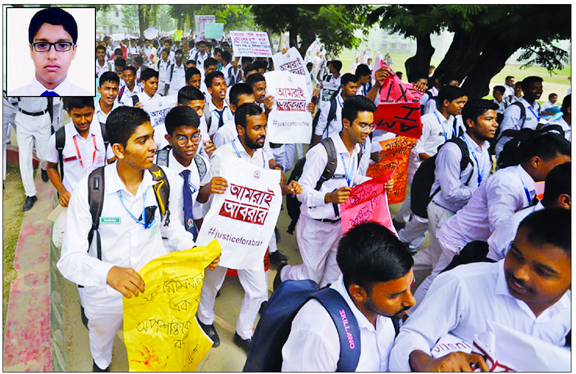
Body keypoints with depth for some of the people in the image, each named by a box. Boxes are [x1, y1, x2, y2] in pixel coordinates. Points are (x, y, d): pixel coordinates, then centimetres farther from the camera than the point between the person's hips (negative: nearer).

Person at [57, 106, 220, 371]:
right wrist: (108, 273, -45)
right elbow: (69, 259, -26)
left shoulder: (166, 181, -16)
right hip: (106, 293, -1)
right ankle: (101, 363, 68)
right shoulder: (88, 190, -26)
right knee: (101, 339, 32)